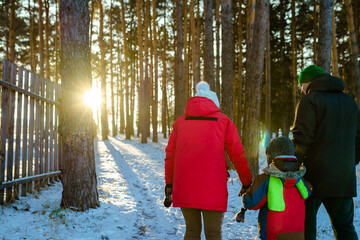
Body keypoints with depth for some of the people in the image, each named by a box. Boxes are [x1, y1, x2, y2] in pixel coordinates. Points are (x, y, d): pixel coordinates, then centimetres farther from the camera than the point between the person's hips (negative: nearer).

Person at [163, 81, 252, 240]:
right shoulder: (224, 121, 5)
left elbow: (170, 155, 10)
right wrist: (247, 183, 13)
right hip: (213, 186, -3)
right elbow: (238, 155, 3)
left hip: (184, 185, 3)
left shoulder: (180, 121, 12)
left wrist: (169, 185, 17)